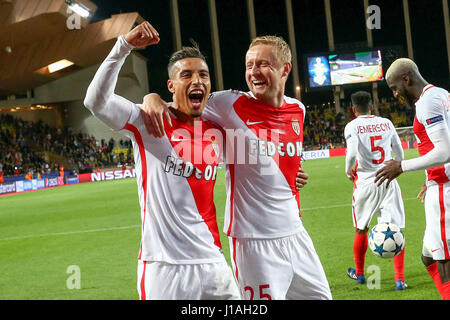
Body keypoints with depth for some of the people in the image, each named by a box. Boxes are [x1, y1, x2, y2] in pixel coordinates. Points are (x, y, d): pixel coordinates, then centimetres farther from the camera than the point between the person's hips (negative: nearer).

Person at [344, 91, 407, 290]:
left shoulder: (352, 126, -5)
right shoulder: (386, 123, 7)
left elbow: (352, 153, -19)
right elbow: (399, 153, 12)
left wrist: (348, 171, 0)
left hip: (366, 182, -2)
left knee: (361, 230, 15)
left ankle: (359, 273, 31)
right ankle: (400, 279, -4)